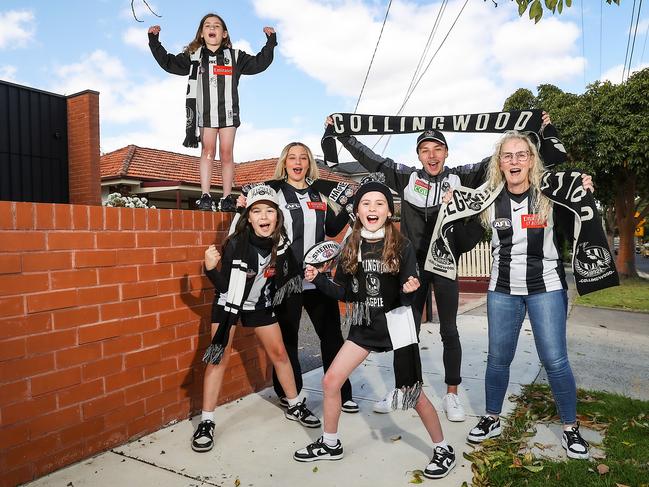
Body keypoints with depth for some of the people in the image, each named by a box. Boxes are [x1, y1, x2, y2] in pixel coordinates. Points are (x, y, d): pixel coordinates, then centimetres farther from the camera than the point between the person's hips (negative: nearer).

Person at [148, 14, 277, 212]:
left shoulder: (234, 56, 9)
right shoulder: (193, 56, 9)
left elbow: (258, 64, 7)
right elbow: (168, 62, 9)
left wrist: (270, 43, 3)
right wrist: (154, 41, 6)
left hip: (228, 111, 0)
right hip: (205, 112, 0)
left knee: (226, 153, 0)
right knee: (207, 151, -3)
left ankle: (227, 198, 3)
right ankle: (205, 196, -3)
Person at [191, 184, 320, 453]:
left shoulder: (281, 243, -16)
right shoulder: (235, 244, -27)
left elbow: (282, 279, -1)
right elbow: (224, 286, -22)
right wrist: (211, 269, -38)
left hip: (260, 304, 4)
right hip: (229, 302, -3)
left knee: (279, 353, 8)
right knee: (219, 358, -4)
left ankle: (295, 406, 27)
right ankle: (206, 423, 9)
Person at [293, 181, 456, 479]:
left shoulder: (401, 246, -12)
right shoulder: (351, 247, -1)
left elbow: (406, 298, -11)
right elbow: (344, 293, 2)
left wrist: (409, 290, -32)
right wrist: (318, 279, -10)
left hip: (396, 323, -4)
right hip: (364, 324, 5)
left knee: (413, 394, 3)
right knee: (330, 381, 5)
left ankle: (443, 450, 29)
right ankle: (330, 444, 28)